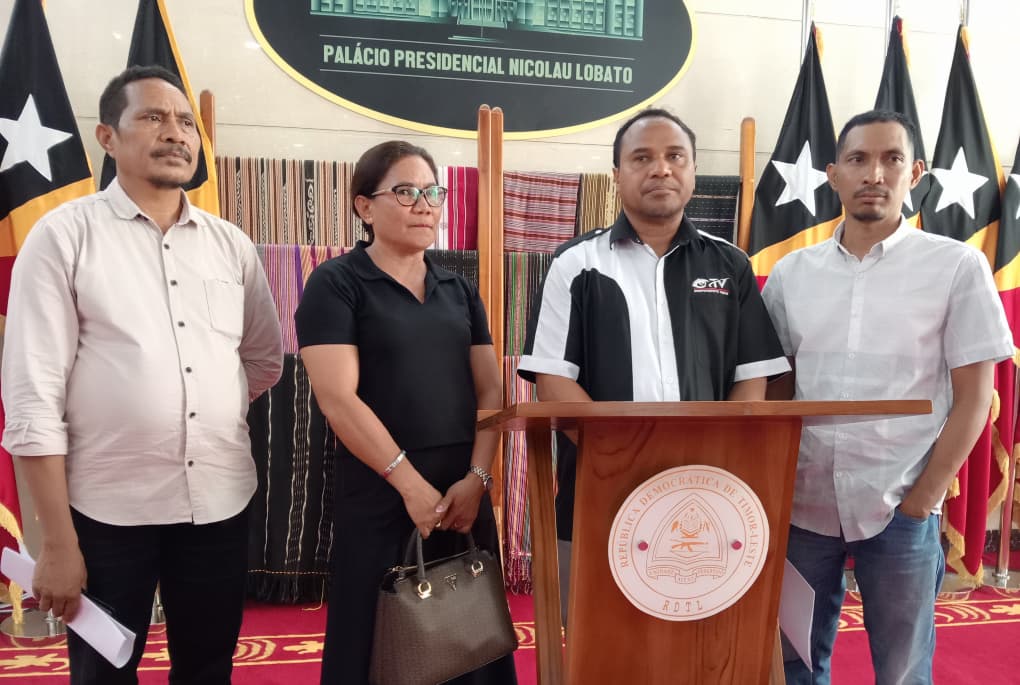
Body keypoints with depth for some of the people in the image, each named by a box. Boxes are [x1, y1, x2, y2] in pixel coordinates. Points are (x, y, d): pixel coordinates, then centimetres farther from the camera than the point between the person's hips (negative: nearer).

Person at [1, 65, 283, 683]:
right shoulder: (64, 234, -6)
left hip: (221, 502, 4)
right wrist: (57, 543, -11)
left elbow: (266, 358, 18)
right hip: (107, 509, -3)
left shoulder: (231, 244, 5)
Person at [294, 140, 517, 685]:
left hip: (464, 491, 5)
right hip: (379, 494, -4)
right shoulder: (336, 283, -3)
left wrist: (476, 478, -7)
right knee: (377, 640, 6)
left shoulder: (459, 290, 12)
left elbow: (490, 390, 7)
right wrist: (411, 484, -15)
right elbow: (338, 398, -13)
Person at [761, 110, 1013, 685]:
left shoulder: (958, 266, -3)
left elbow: (974, 396, -3)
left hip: (900, 509, -2)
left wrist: (921, 500, -8)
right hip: (803, 504, 3)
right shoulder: (792, 271, 4)